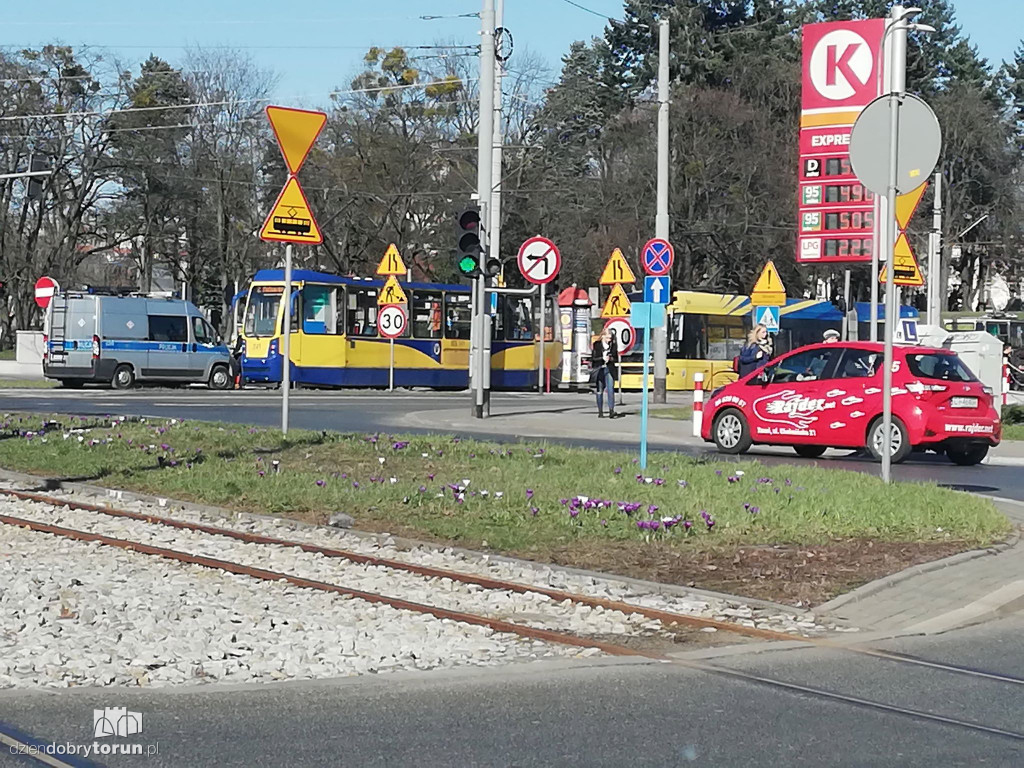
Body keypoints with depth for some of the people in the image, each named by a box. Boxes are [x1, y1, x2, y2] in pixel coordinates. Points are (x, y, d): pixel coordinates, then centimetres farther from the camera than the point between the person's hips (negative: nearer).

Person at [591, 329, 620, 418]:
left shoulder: (613, 345, 6)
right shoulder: (597, 345, 1)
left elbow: (616, 359, 11)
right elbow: (593, 358, -2)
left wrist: (611, 358, -10)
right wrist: (603, 358, -16)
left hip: (609, 370, 1)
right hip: (599, 370, -1)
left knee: (610, 390, -9)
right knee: (600, 391, 5)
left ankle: (611, 411, -13)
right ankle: (600, 412, 11)